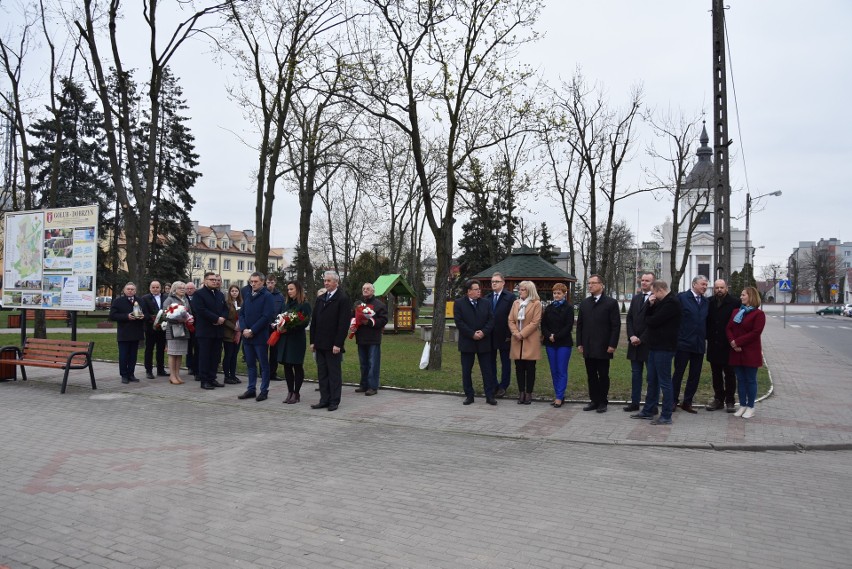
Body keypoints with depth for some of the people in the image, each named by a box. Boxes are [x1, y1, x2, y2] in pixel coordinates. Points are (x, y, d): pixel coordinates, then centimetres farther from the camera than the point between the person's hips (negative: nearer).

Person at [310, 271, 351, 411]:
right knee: (322, 373, 10)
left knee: (334, 373, 1)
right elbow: (314, 321, 15)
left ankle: (334, 401, 9)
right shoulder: (320, 299, 14)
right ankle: (324, 400, 17)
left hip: (333, 345, -7)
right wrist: (313, 341, 9)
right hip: (320, 344, 7)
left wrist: (338, 344, -17)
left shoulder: (343, 299, -7)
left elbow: (344, 323, -13)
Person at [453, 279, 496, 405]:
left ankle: (490, 396, 8)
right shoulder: (459, 303, -2)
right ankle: (469, 395, 16)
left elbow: (491, 319, 3)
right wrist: (472, 334, -15)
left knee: (487, 370, 3)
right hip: (467, 343, -2)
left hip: (484, 342, 2)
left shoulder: (485, 303, 7)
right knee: (466, 371, 5)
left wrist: (483, 332, -13)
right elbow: (459, 322, -10)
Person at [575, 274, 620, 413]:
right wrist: (579, 343, 6)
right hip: (588, 348, 4)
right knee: (591, 376, 8)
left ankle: (603, 402, 13)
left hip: (603, 348, -4)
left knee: (603, 376, 3)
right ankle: (594, 400, 17)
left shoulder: (611, 303, -2)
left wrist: (612, 345, -11)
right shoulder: (584, 303, 12)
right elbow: (579, 324, 13)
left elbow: (616, 325, -6)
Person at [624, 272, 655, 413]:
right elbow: (629, 318, 11)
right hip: (635, 342, 7)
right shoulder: (635, 298, 13)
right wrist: (631, 336, -3)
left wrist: (642, 339, -11)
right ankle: (635, 402, 16)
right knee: (635, 373, 10)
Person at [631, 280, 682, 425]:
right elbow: (648, 317, 13)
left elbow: (654, 321, -21)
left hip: (663, 348, -10)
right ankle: (648, 411, 26)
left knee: (664, 382, -3)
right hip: (655, 346, 10)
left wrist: (647, 319, 1)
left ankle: (666, 416, 5)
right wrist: (650, 304, -3)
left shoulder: (671, 302, -16)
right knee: (652, 380, 16)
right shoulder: (663, 302, 15)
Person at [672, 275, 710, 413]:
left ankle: (687, 402, 18)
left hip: (699, 344, 5)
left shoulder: (706, 302, 12)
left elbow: (706, 321, 15)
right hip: (683, 342, -5)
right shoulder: (682, 297, -5)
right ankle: (673, 401, 12)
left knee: (695, 375, 8)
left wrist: (705, 337, 6)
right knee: (678, 372, 3)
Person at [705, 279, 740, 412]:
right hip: (713, 345, 4)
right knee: (716, 374, 12)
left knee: (729, 375, 5)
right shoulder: (710, 302, 5)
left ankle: (729, 401, 14)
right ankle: (718, 399, 22)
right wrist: (708, 336, 3)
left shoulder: (735, 303, -9)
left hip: (728, 345, -4)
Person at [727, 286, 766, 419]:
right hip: (736, 352, 6)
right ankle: (742, 405, 17)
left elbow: (755, 332, -16)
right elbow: (728, 328, 6)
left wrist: (738, 342, -17)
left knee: (750, 380, 2)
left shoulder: (758, 314, -6)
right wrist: (732, 341, -12)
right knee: (740, 379, 10)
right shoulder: (736, 312, 14)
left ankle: (750, 407, 10)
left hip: (751, 352, -6)